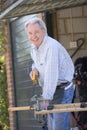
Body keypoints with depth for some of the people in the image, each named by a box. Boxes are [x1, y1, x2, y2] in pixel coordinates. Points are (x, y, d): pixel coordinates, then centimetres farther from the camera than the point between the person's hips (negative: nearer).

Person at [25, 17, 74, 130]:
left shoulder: (52, 46, -25)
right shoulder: (33, 47, 4)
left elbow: (51, 74, -32)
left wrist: (46, 100, -37)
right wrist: (34, 69, 0)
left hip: (62, 90, -9)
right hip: (49, 91, 9)